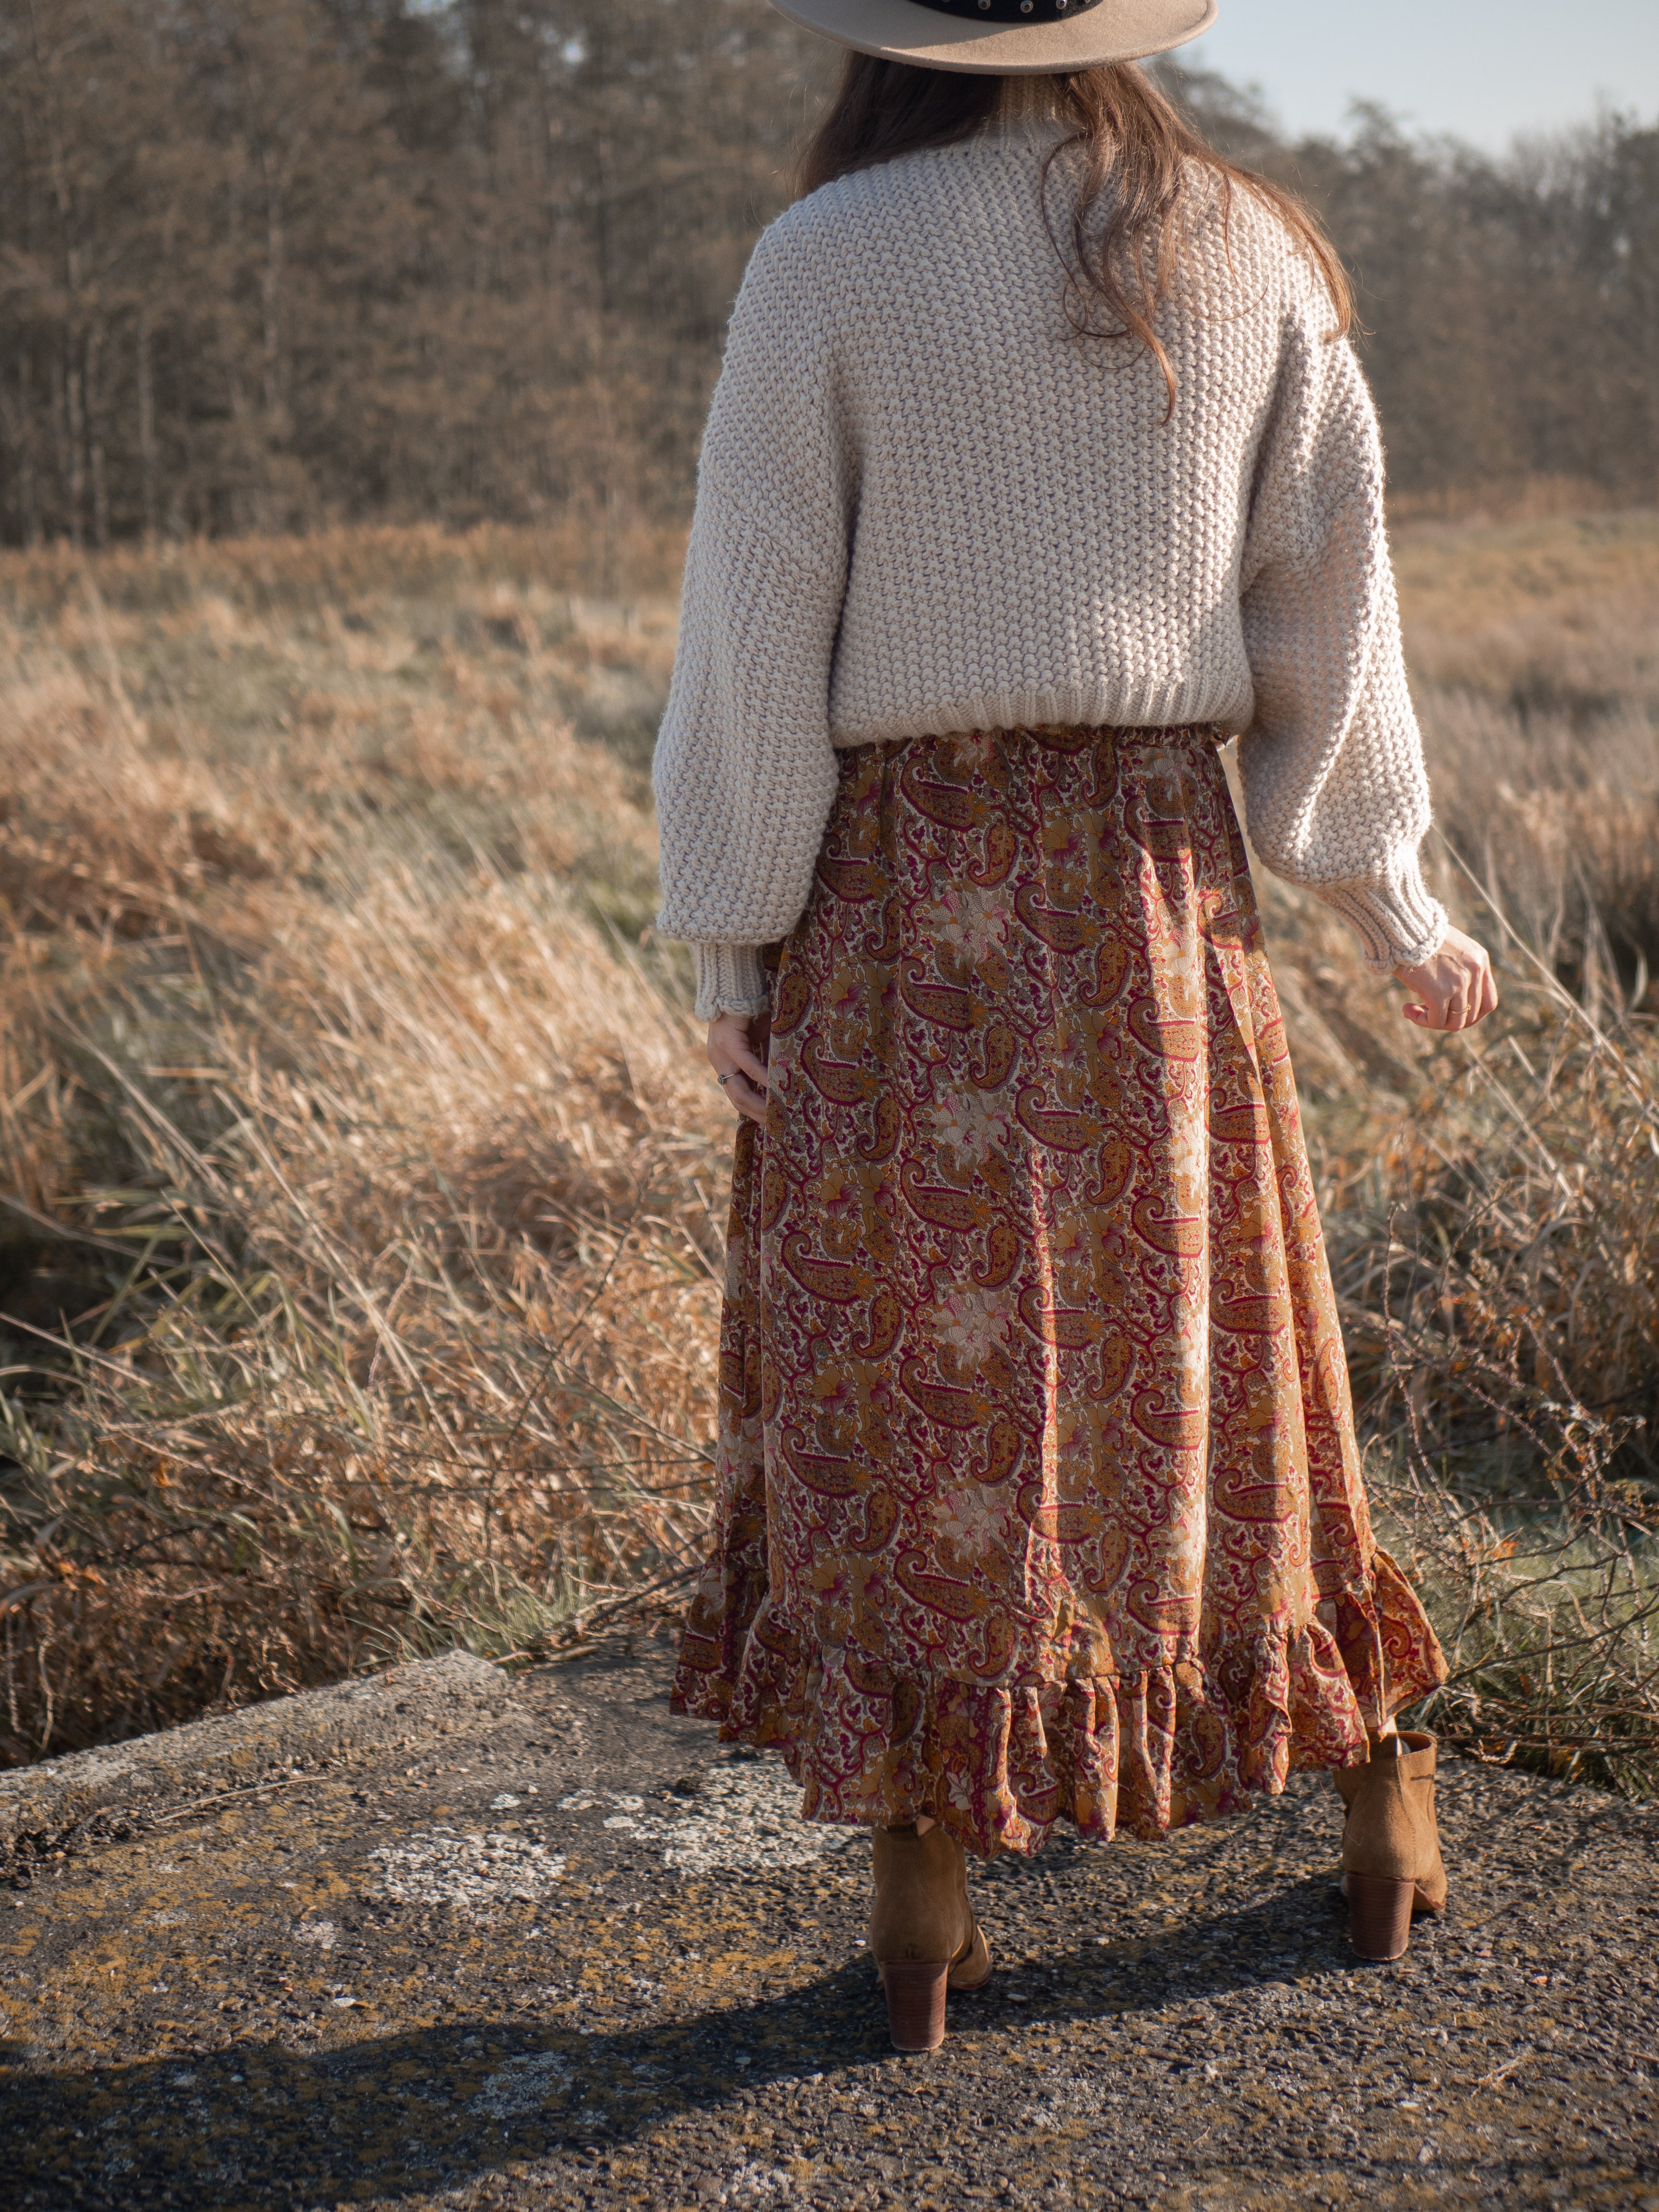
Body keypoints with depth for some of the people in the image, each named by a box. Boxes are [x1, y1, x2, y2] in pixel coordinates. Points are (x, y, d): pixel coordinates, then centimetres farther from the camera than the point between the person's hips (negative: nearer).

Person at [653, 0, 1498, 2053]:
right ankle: (1380, 1804, 30)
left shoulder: (830, 261, -7)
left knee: (914, 1367, 6)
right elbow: (1329, 593, 6)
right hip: (1162, 880, 3)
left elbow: (758, 622, -8)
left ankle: (924, 1912, 15)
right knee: (1207, 1351, 16)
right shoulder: (1251, 247, 4)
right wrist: (1392, 896, 14)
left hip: (907, 892, -3)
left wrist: (731, 933, -2)